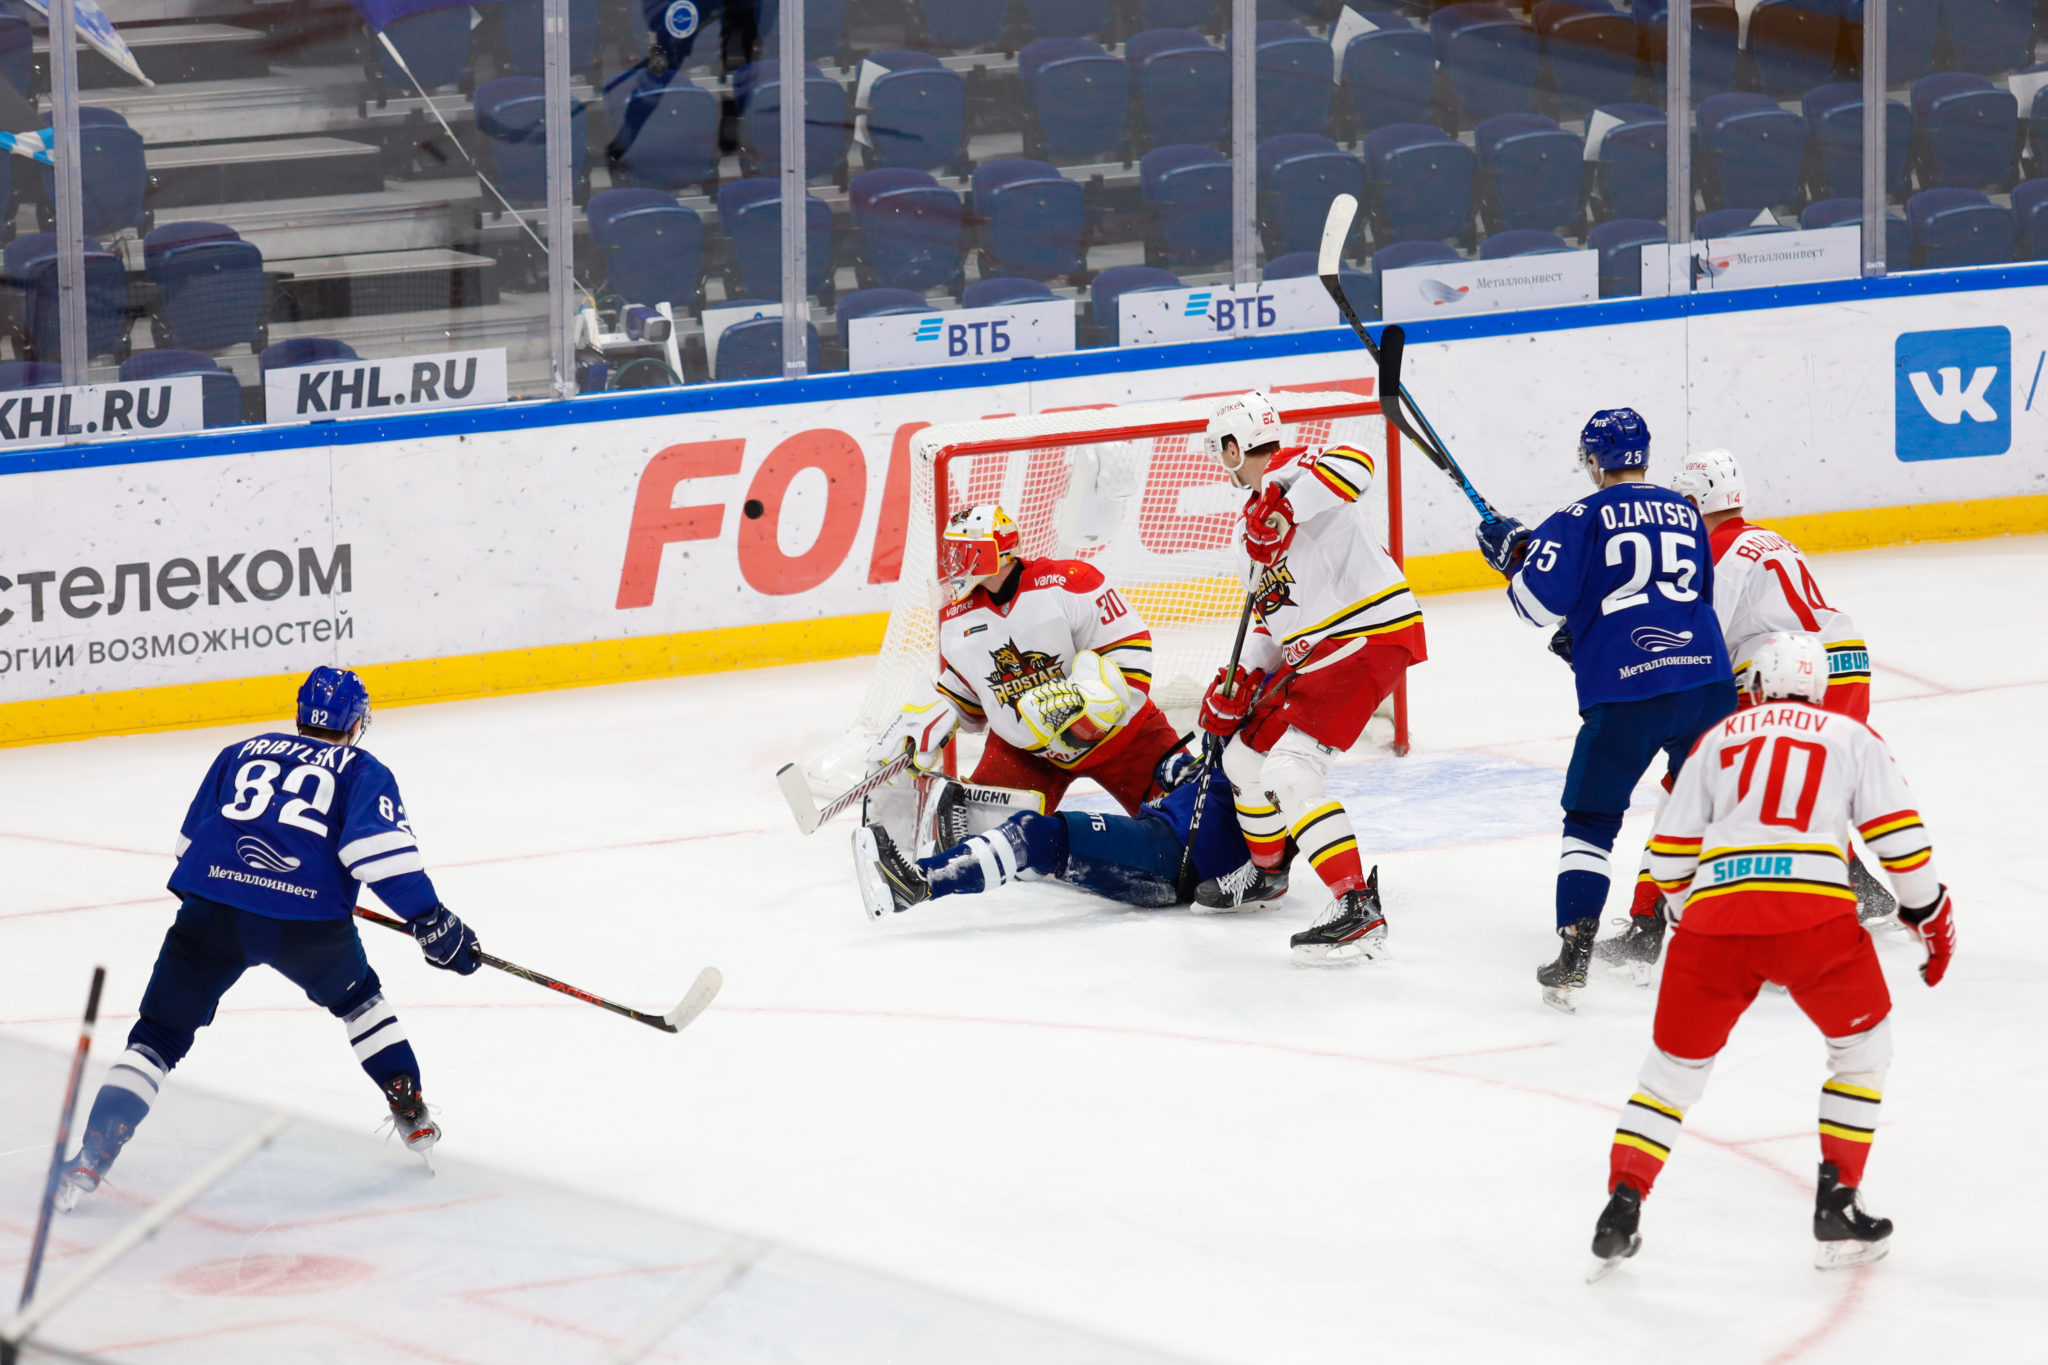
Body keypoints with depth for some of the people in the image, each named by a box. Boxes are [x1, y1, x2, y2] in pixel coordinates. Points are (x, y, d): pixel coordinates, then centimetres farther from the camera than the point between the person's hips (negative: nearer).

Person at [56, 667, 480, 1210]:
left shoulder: (242, 753, 26)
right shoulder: (362, 770, 16)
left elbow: (191, 841, 28)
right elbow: (378, 844, -3)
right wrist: (431, 920, -4)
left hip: (211, 910, 1)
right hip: (309, 917, -1)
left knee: (158, 1037, 8)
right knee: (358, 998, 30)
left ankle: (92, 1157, -4)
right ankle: (411, 1113, 30)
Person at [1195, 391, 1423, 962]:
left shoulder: (1291, 471, -11)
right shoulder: (1258, 514, 21)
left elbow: (1354, 465, -35)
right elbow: (1276, 615, 26)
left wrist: (1282, 507, -41)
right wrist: (1238, 681, 16)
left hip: (1370, 641, -11)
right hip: (1316, 652, 11)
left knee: (1288, 770, -21)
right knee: (1245, 753, 20)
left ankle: (1358, 909, -25)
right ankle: (1268, 869, 44)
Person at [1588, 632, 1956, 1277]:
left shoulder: (1717, 740, 24)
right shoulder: (1850, 736, 20)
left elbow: (1669, 850, 19)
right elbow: (1897, 832, 10)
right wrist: (1930, 914, 22)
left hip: (1716, 915, 2)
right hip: (1814, 915, -2)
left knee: (1676, 1061, 18)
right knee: (1863, 1045, 21)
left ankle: (1622, 1205, 8)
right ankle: (1837, 1207, 15)